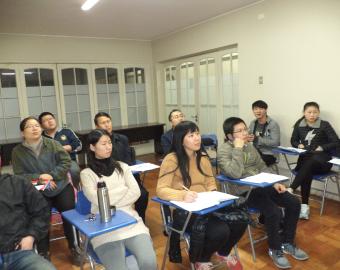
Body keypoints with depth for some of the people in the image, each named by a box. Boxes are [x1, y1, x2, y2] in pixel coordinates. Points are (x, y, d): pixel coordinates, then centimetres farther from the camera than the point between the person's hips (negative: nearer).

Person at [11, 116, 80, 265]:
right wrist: (39, 177, -19)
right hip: (39, 192, 0)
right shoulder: (17, 151, 1)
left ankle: (73, 247, 10)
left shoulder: (52, 144, -1)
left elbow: (66, 161, -6)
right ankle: (43, 253, 2)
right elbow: (20, 175, -3)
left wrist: (51, 176, -18)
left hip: (62, 187, 0)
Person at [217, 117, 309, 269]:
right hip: (243, 192, -8)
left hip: (261, 186, 8)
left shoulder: (249, 145, 10)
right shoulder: (223, 151, -15)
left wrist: (274, 183, 2)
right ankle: (275, 249, 0)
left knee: (294, 203, -3)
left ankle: (287, 242, 15)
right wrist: (238, 148, -25)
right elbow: (236, 174, -29)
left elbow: (262, 167, 17)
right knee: (274, 212, -27)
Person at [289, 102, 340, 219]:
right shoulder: (299, 125, 7)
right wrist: (299, 145, -4)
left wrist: (322, 147, -16)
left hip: (323, 160, -2)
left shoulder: (325, 125, -2)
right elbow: (293, 141, 17)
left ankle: (290, 190, -42)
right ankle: (304, 206, -34)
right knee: (307, 171, -32)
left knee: (310, 162, -37)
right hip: (305, 159, 2)